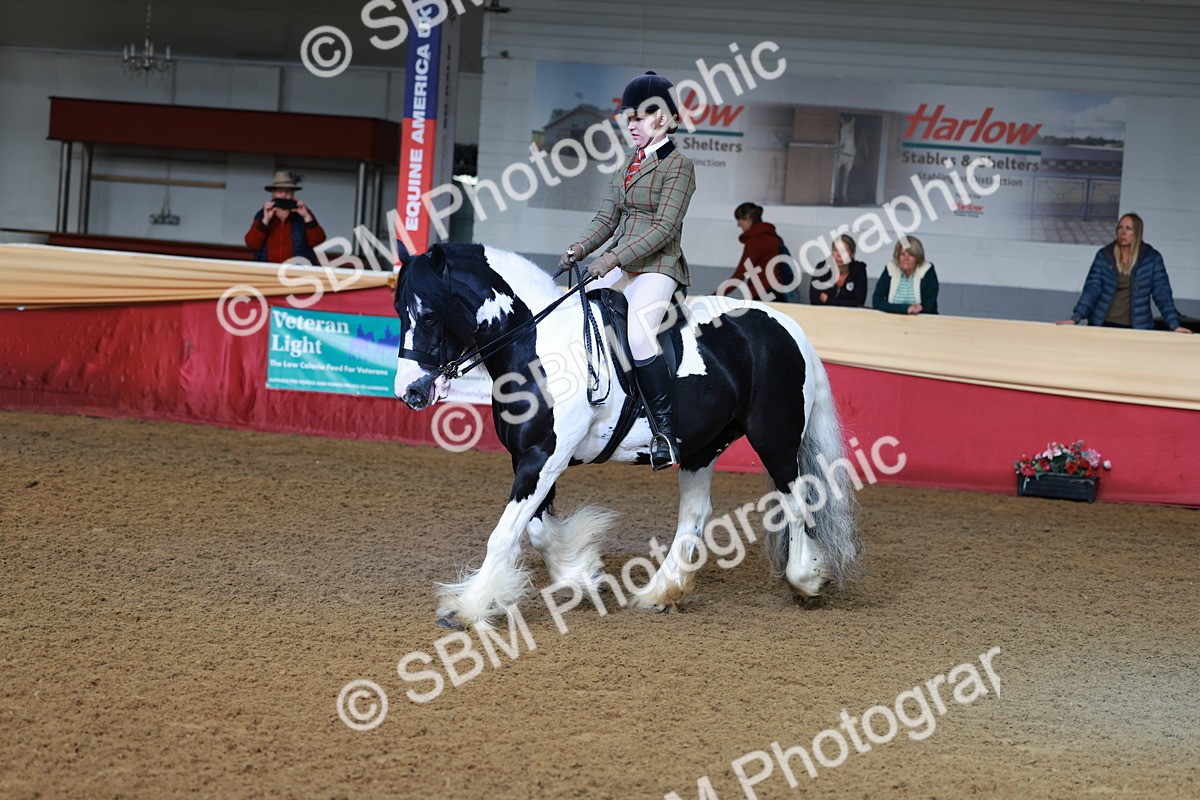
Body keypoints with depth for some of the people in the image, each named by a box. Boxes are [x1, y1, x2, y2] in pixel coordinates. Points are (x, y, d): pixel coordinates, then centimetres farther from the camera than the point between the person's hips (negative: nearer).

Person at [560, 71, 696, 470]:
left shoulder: (678, 165, -6)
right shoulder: (626, 166, 18)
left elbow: (664, 228, -14)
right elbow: (606, 219, 15)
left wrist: (613, 258, -21)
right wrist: (578, 249, -4)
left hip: (657, 268, -8)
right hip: (619, 267, 8)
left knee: (637, 333, -28)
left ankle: (666, 433, -23)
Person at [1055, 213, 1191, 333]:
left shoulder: (1151, 258, -1)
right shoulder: (1104, 255, 1)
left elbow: (1162, 293, -5)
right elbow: (1092, 288, -5)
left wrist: (1174, 325, -15)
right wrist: (1076, 318, -18)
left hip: (1136, 329, -1)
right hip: (1102, 325, 1)